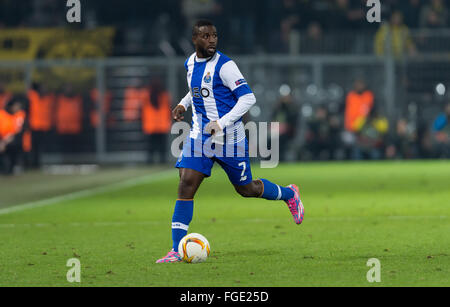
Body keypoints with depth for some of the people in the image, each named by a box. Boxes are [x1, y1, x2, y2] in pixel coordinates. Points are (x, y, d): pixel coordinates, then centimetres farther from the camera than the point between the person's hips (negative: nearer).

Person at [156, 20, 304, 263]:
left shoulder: (224, 65, -16)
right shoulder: (190, 63, 6)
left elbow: (248, 98, -18)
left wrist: (222, 122, -26)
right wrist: (183, 105, 8)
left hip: (229, 137, -5)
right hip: (200, 134, 5)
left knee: (245, 189, 9)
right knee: (186, 184, -11)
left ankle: (289, 194, 40)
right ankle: (177, 250, -11)